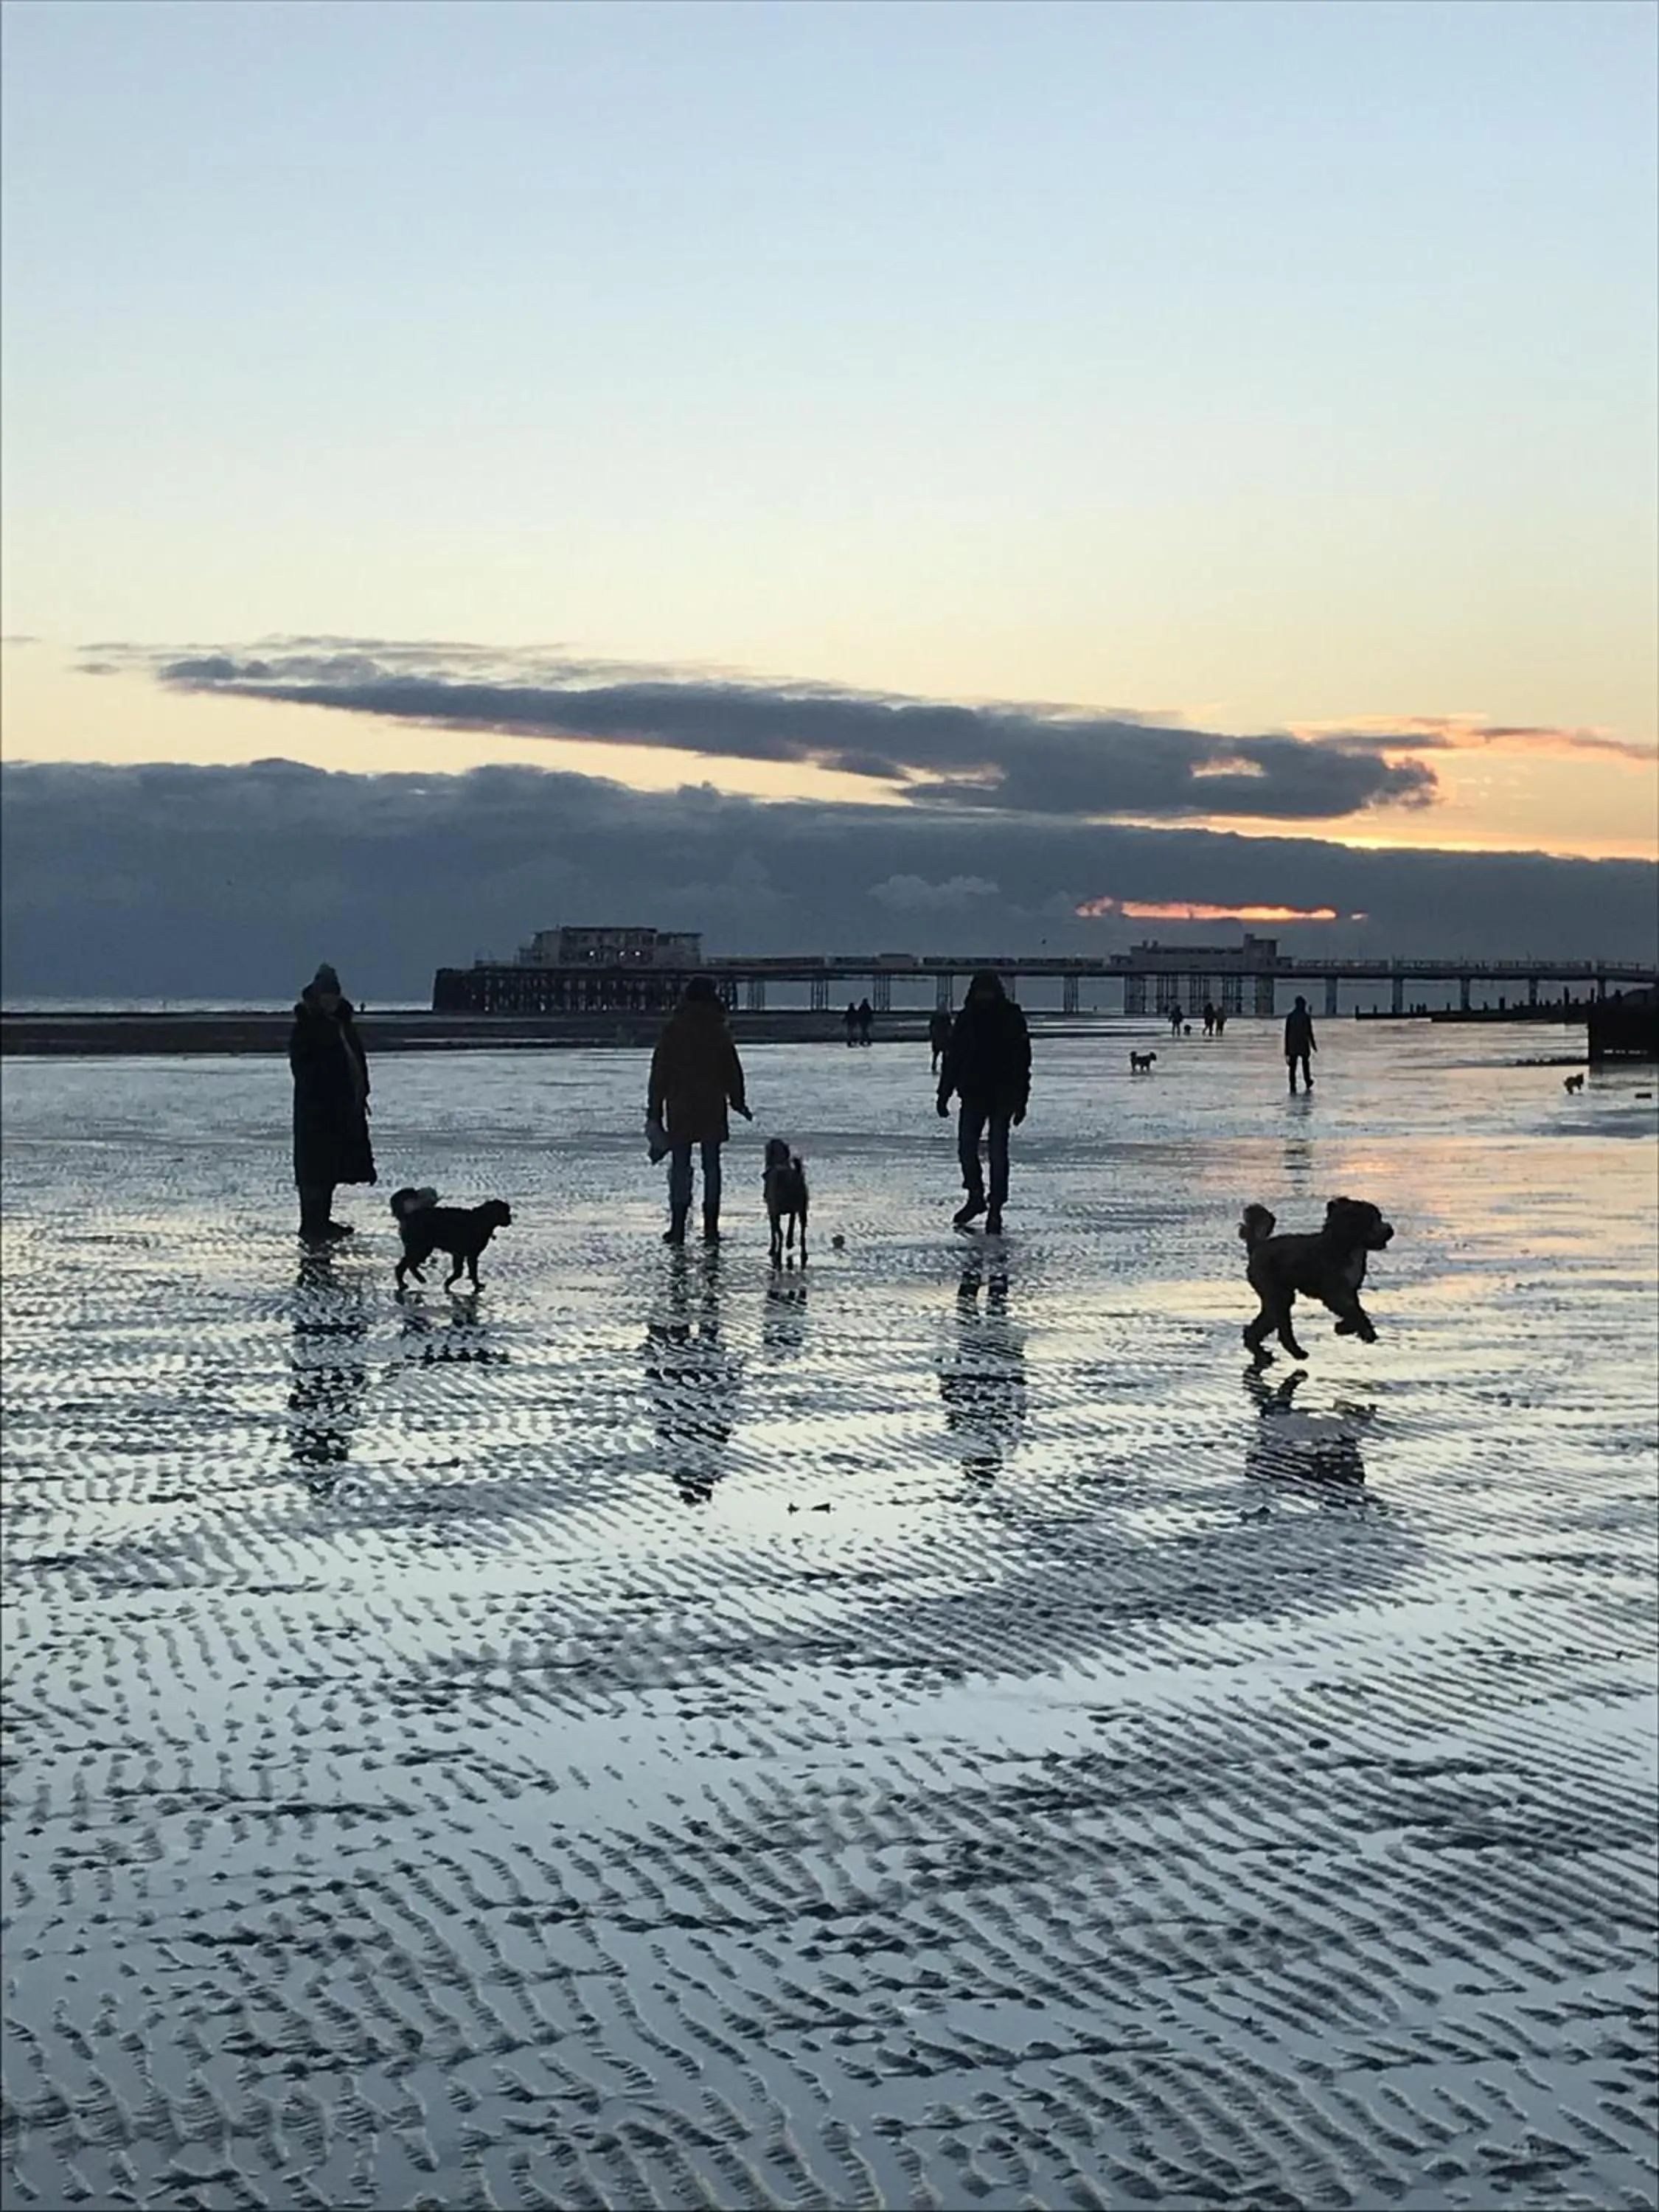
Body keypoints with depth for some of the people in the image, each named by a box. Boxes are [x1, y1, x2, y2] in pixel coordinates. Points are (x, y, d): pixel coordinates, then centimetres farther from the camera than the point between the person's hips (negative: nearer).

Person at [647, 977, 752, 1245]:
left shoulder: (672, 1029, -3)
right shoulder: (719, 1031, -1)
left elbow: (659, 1071, -2)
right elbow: (733, 1070, 6)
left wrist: (655, 1110, 3)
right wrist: (738, 1102, 18)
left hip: (679, 1110, -1)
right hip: (712, 1110, 1)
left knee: (679, 1166, 3)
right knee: (711, 1167, 6)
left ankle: (678, 1228, -2)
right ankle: (711, 1228, 4)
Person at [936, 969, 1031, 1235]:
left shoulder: (1012, 1019, -3)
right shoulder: (967, 1019, 5)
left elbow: (1022, 1061, -2)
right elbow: (952, 1058, 9)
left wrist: (1021, 1101, -5)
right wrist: (944, 1095, 5)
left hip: (1002, 1097, -3)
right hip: (973, 1095, 3)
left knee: (997, 1153, -2)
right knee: (966, 1147, -2)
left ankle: (995, 1210, 5)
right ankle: (976, 1197, 20)